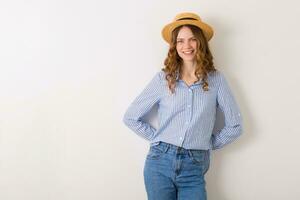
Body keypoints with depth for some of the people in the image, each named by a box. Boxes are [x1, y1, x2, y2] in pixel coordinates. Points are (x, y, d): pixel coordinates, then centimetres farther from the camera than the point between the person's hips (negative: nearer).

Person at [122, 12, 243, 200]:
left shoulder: (216, 79, 1)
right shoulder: (163, 78, 0)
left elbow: (235, 125, 5)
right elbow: (131, 117, 4)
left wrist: (208, 144, 5)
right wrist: (158, 139, 2)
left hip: (193, 169, 0)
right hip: (160, 162, 0)